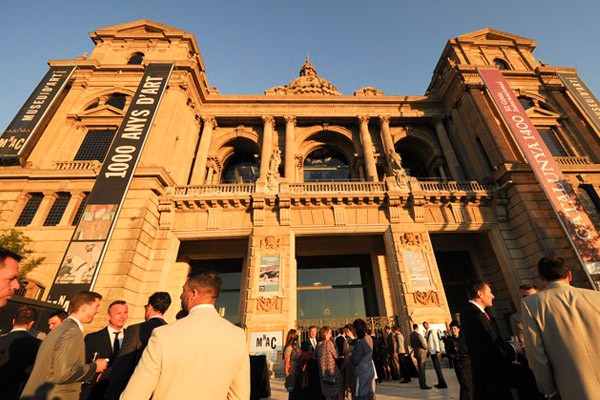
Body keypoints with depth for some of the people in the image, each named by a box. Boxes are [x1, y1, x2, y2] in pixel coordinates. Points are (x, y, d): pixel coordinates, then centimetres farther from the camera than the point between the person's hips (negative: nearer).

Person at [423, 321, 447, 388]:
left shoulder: (432, 331, -10)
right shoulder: (426, 333, 10)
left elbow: (436, 341, -14)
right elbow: (428, 343, 13)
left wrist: (437, 351, -18)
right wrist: (428, 350, 9)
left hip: (435, 352, -7)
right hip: (431, 352, 7)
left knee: (437, 367, -5)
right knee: (436, 367, 12)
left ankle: (443, 383, 3)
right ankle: (440, 383, 20)